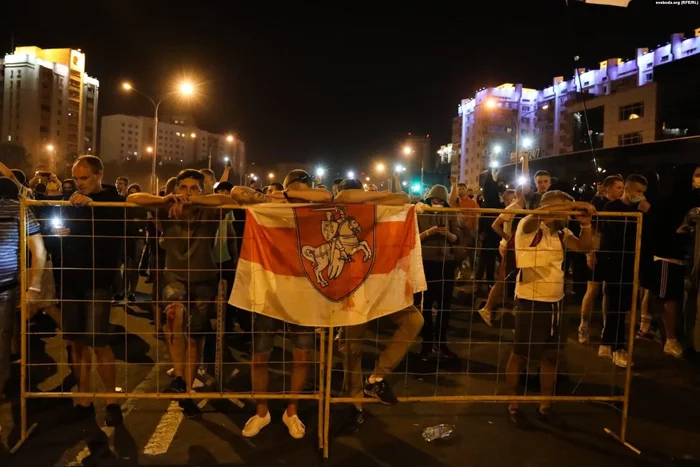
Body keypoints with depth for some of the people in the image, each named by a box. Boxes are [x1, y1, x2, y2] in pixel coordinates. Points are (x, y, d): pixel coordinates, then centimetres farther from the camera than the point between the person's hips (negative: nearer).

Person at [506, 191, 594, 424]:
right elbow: (541, 213, -31)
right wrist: (573, 205, -26)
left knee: (551, 355, 13)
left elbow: (585, 246, 6)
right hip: (530, 301, -7)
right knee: (520, 355, 5)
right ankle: (513, 405, 19)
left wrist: (585, 223, -8)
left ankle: (545, 405, 27)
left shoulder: (561, 232, 11)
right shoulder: (529, 226, -11)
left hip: (554, 301, 7)